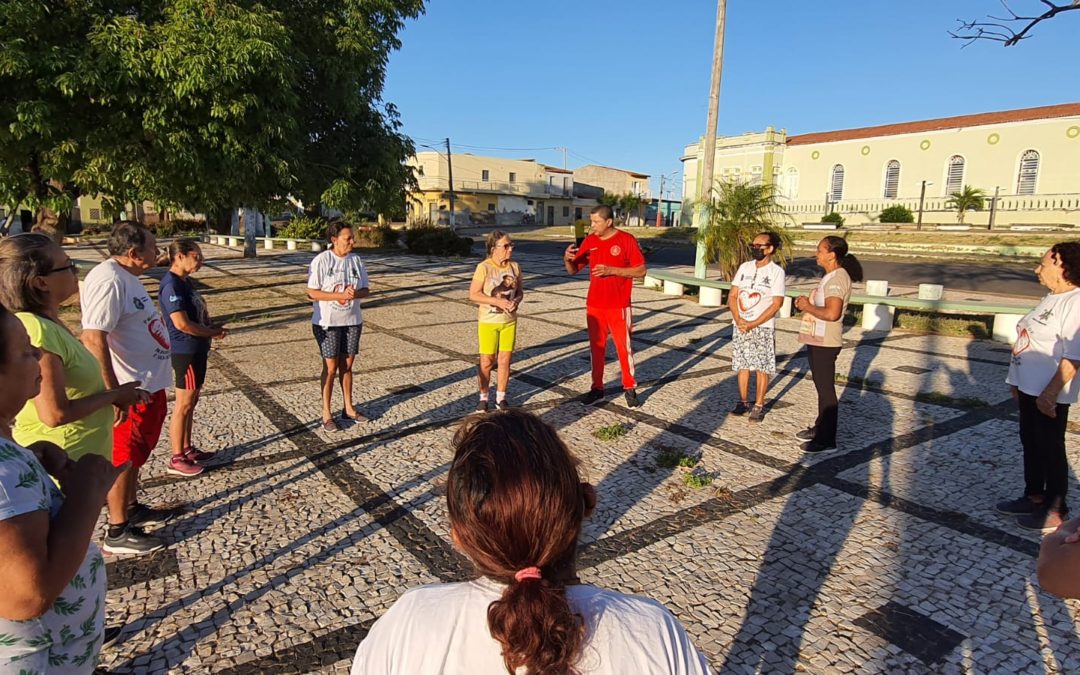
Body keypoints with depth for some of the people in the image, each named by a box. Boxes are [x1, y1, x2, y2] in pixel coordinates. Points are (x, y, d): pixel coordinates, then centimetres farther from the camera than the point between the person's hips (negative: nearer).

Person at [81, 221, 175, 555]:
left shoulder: (126, 276, 9)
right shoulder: (108, 280, -22)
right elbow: (93, 339, -28)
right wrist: (114, 393, -29)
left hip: (148, 383, 10)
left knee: (136, 453, 22)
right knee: (123, 458, 4)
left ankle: (132, 509, 39)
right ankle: (118, 532, 18)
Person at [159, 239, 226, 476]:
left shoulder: (185, 281, 10)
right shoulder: (171, 285, -19)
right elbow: (182, 324, -24)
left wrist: (212, 326, 3)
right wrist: (213, 332, -12)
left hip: (197, 350, 10)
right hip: (185, 352, -10)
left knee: (191, 402, 17)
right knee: (184, 405, -1)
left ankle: (187, 449, 29)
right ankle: (177, 459, 10)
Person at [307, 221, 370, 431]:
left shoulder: (356, 260, 2)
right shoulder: (322, 260, -12)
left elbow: (366, 290, 4)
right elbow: (312, 292, -14)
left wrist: (355, 294, -18)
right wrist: (340, 295, -24)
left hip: (352, 321, 4)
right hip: (327, 322, -4)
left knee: (347, 366, 13)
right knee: (331, 368, 1)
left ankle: (348, 408, 26)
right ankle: (326, 414, 13)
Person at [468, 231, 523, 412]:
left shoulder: (514, 267, 1)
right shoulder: (484, 267, -14)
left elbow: (520, 290, 9)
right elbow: (473, 294, -15)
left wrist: (516, 301, -14)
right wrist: (497, 301, -23)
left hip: (509, 321, 4)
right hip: (488, 321, -4)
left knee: (505, 360, 8)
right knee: (486, 362, 3)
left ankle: (500, 397, 23)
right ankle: (483, 397, 20)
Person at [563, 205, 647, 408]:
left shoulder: (626, 240, -8)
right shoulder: (589, 241, 5)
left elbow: (641, 271, -10)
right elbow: (573, 270, 8)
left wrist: (611, 270, -20)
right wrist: (567, 259, -15)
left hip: (619, 307, -4)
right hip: (594, 306, 4)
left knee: (624, 347, 3)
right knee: (597, 347, 10)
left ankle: (630, 388, 17)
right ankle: (597, 388, 20)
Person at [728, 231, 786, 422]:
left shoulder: (776, 271, -7)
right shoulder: (744, 267, 6)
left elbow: (776, 304, -11)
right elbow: (732, 296, 5)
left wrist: (753, 324, -15)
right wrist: (738, 319, -10)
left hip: (763, 327, -4)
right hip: (740, 326, 4)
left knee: (762, 368, 2)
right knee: (742, 365, 10)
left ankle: (758, 406, 11)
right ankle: (743, 402, 21)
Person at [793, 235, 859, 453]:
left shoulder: (838, 278, -19)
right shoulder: (831, 276, 14)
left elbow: (832, 313, -30)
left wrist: (808, 307, -16)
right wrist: (807, 302, 6)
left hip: (825, 343, -11)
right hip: (817, 340, 11)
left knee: (826, 389, -3)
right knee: (821, 386, 19)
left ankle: (827, 439, 5)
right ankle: (820, 427, 33)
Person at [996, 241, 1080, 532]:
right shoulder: (1053, 298, 10)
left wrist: (1050, 393, -24)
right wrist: (1019, 381, 19)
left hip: (1049, 394, -9)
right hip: (1029, 387, 9)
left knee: (1050, 449, 4)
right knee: (1030, 444, 18)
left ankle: (1055, 510, 19)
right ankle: (1034, 497, 33)